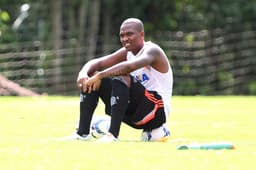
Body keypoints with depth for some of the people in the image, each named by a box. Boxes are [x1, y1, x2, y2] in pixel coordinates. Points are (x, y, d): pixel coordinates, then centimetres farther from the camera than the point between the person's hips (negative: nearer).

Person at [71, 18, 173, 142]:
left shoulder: (152, 51, -14)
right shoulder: (126, 53, 10)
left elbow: (130, 66, -35)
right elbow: (96, 63, 3)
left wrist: (100, 75, -35)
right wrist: (83, 73, -19)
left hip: (156, 112, -8)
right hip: (133, 112, 8)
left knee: (121, 77, -31)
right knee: (92, 77, -1)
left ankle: (113, 134, -37)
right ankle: (83, 133, -8)